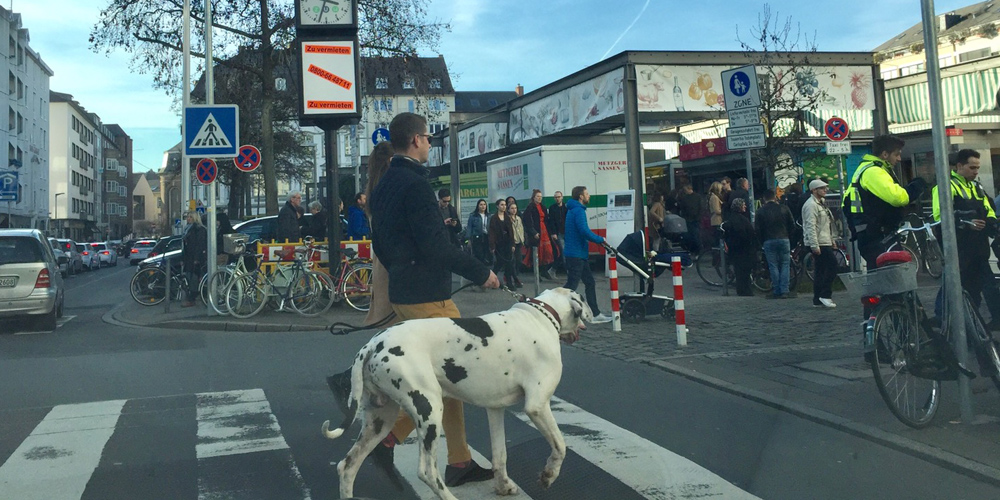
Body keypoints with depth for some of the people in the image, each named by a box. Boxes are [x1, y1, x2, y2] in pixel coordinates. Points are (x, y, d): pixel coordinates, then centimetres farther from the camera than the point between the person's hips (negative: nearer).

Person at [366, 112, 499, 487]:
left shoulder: (383, 186, 14)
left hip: (401, 294, 10)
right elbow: (435, 245, -22)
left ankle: (459, 462, 18)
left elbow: (379, 245, 20)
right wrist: (481, 273, -14)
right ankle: (389, 438, -3)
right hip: (428, 298, -10)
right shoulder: (415, 184, -16)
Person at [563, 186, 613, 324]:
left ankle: (596, 314, 19)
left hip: (580, 255, 11)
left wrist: (597, 239, 13)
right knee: (571, 285, -9)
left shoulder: (573, 210, 18)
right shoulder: (578, 211, -15)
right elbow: (584, 231, -25)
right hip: (576, 254, -11)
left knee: (590, 283, 14)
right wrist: (600, 240, -12)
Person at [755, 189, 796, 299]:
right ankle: (784, 291, 0)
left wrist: (762, 240, 12)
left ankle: (777, 291, 3)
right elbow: (792, 225, 6)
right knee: (785, 265, 6)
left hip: (768, 241, -1)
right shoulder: (784, 209, 4)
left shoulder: (760, 211, 0)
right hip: (784, 239, 1)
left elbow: (757, 229, 0)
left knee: (773, 266, 4)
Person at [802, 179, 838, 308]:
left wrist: (831, 239, 23)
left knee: (820, 271, 9)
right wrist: (814, 245, -24)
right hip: (819, 244, -10)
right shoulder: (811, 205, -13)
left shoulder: (821, 203, 20)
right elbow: (810, 226, -20)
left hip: (825, 242, 10)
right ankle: (825, 295, -10)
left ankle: (818, 300, 11)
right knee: (833, 265, -13)